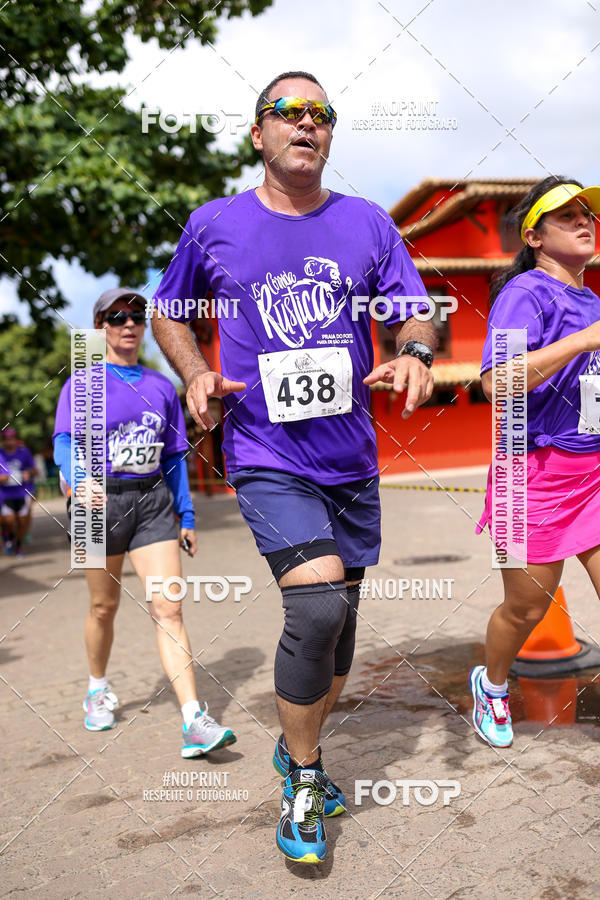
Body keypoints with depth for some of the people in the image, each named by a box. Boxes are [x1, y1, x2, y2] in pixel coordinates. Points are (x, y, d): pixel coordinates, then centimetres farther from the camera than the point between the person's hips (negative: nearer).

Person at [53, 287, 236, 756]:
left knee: (169, 609, -7)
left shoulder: (161, 386, 9)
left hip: (153, 502, 2)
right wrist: (78, 480, -35)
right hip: (101, 501, -2)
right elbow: (65, 443, -13)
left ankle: (194, 721, -10)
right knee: (104, 607, 13)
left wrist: (186, 514, 10)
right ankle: (98, 690, 39)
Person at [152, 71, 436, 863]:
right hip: (266, 455, -3)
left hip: (352, 460, 4)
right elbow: (167, 311, 15)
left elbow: (415, 312, 6)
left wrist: (414, 355, -18)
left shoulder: (368, 224, 6)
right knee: (318, 606, -20)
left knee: (339, 620, 12)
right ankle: (301, 780, 6)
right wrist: (195, 375, -4)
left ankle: (299, 751, 38)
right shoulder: (214, 224, 2)